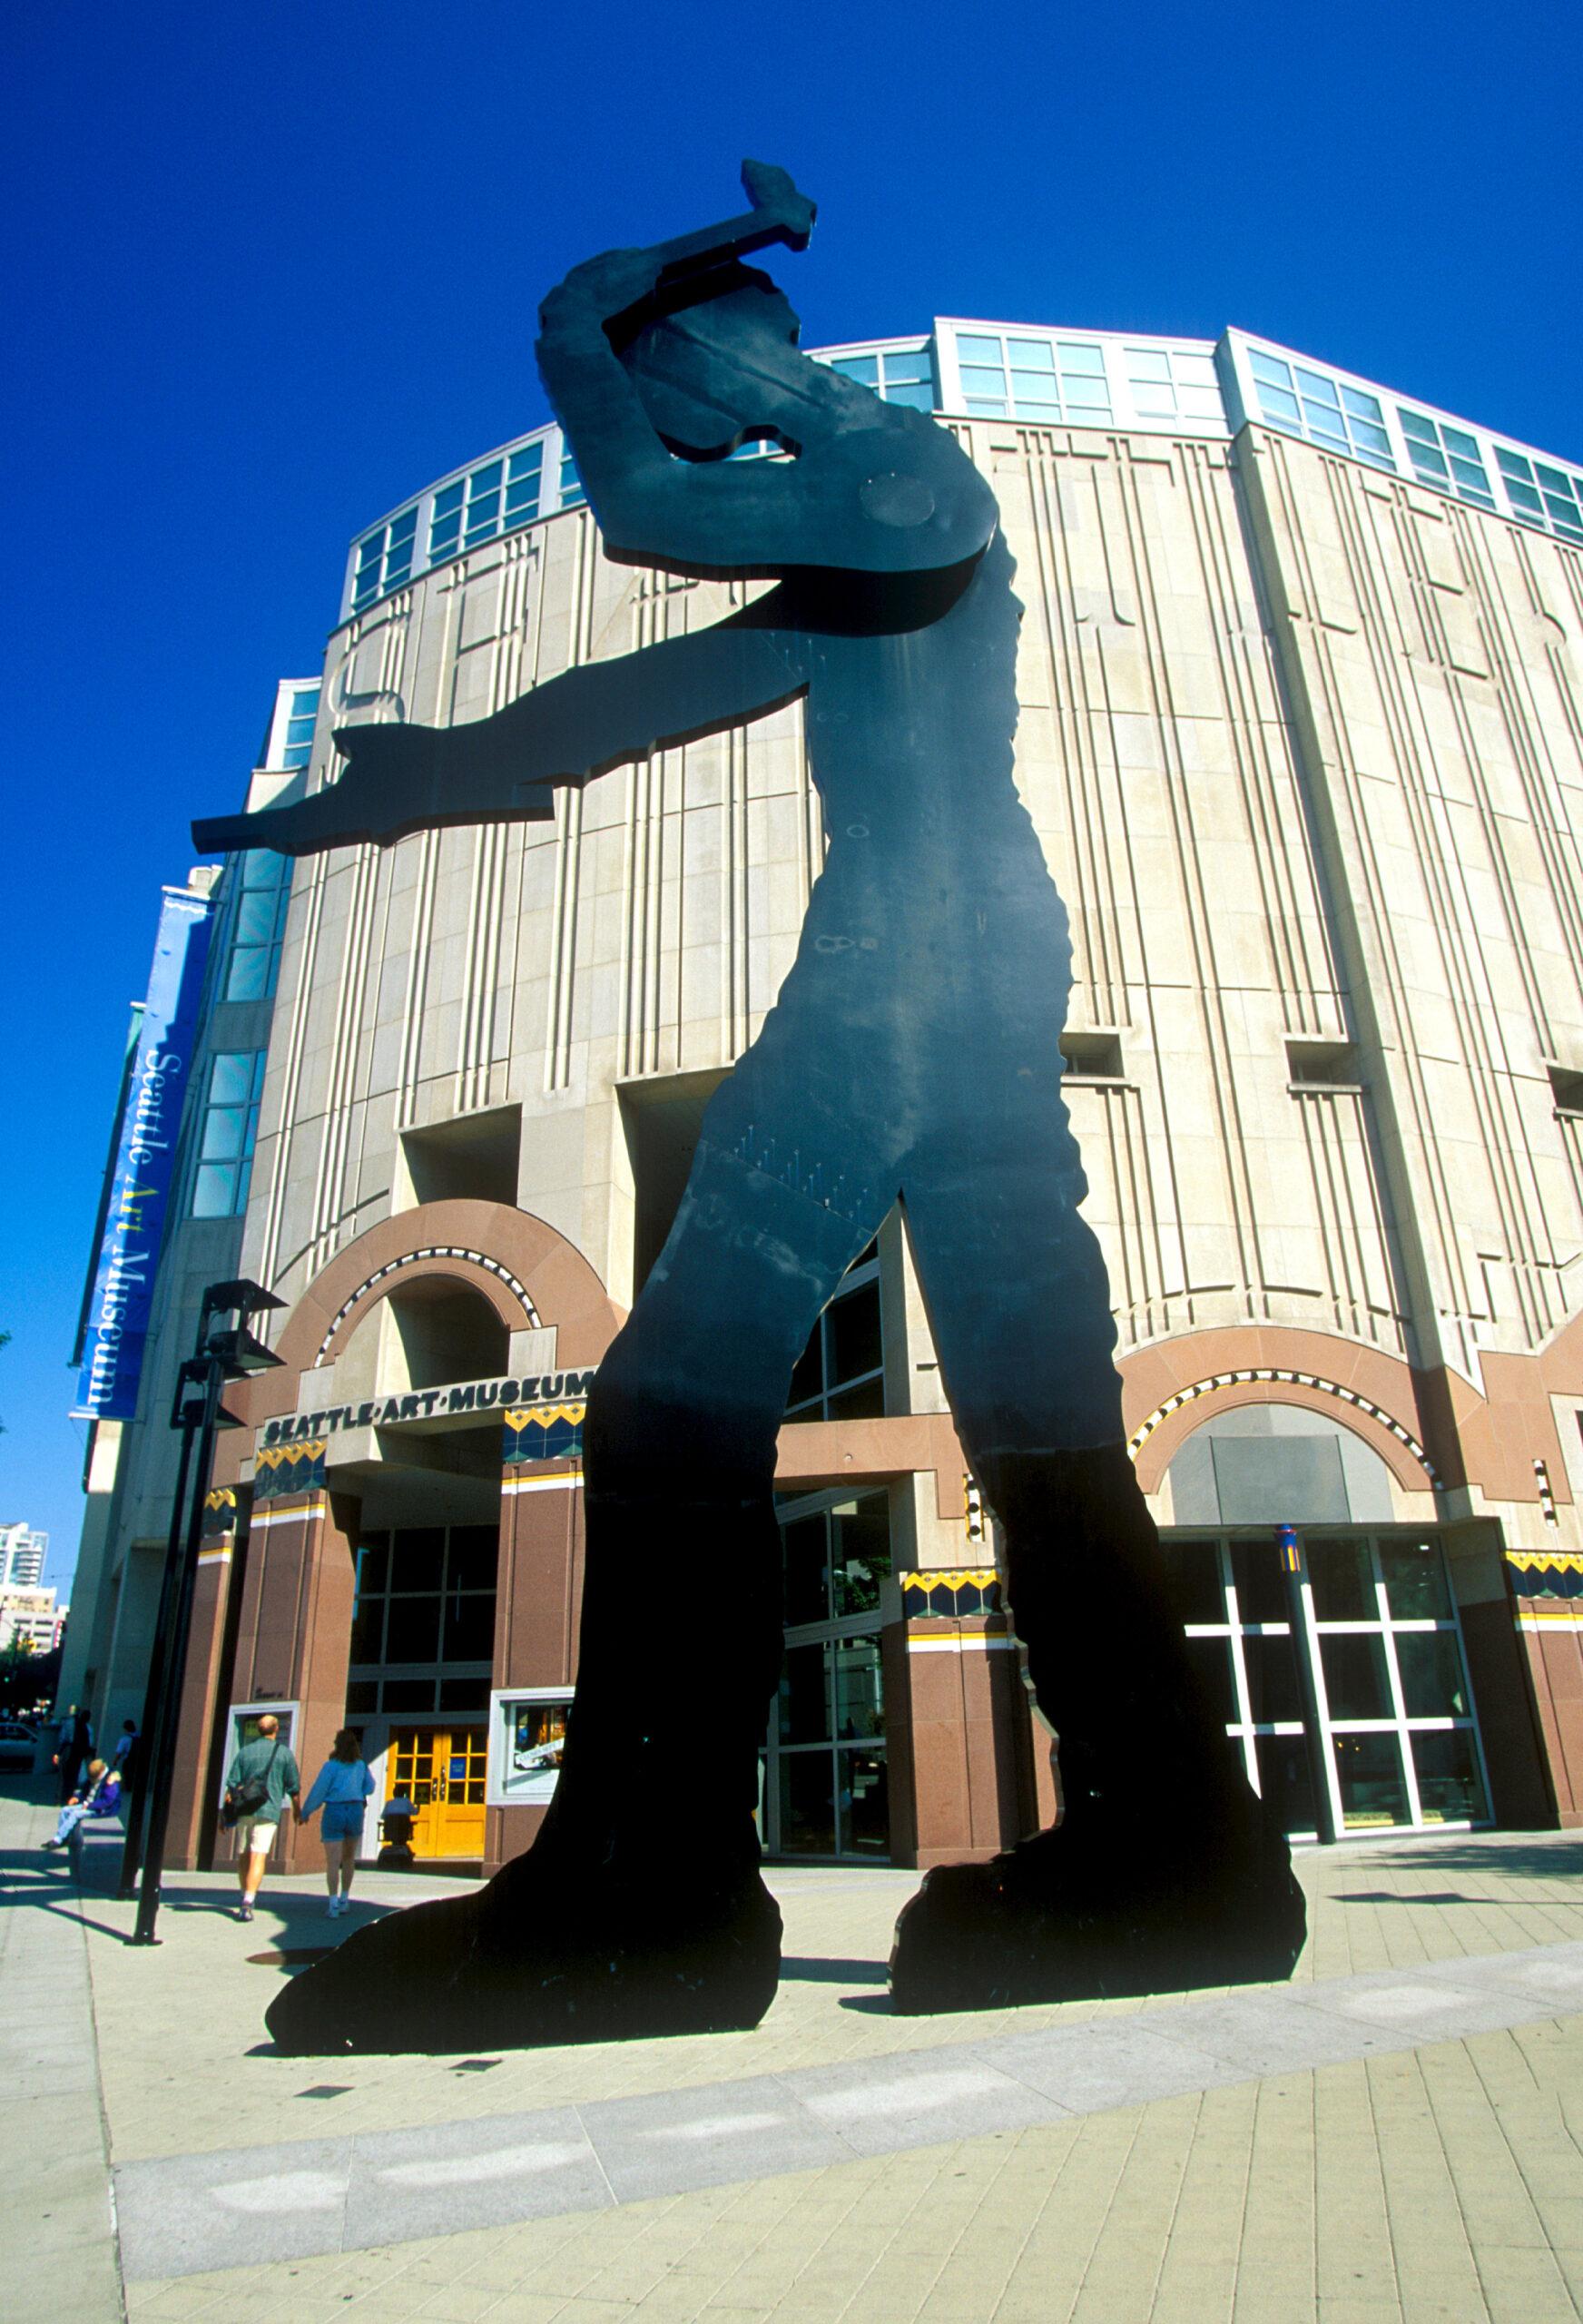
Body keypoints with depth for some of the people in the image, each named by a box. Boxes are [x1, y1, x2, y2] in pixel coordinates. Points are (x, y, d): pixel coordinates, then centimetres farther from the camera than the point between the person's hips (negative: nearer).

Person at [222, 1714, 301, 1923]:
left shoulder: (245, 1751, 7)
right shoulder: (284, 1752, 1)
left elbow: (232, 1785, 4)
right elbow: (294, 1786, 4)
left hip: (244, 1809, 3)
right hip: (268, 1810, -3)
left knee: (243, 1855, 17)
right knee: (258, 1857, -7)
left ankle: (246, 1900, 27)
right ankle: (247, 1904, -18)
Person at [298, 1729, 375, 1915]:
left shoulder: (331, 1766, -9)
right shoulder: (361, 1765, 4)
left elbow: (318, 1791, -6)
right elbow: (369, 1786, 16)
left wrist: (305, 1812, 7)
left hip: (334, 1811, -3)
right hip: (355, 1811, 4)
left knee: (333, 1861, -4)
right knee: (349, 1857, 20)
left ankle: (333, 1903, -15)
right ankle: (344, 1899, 23)